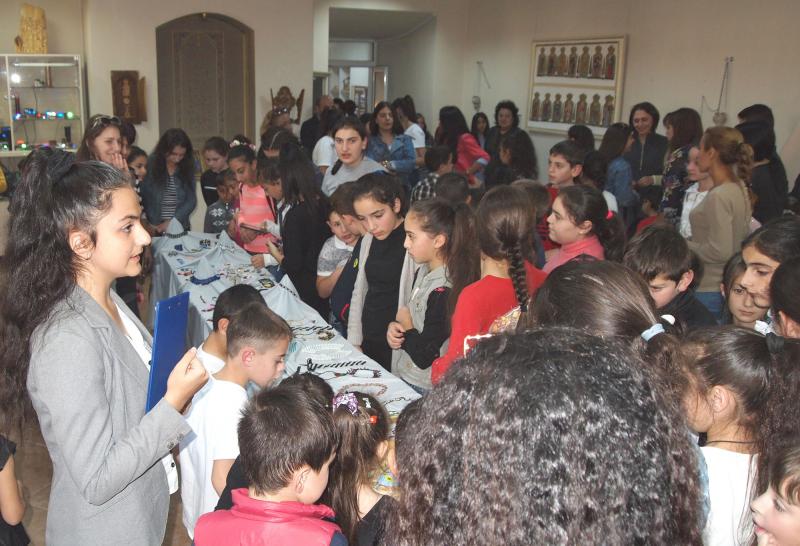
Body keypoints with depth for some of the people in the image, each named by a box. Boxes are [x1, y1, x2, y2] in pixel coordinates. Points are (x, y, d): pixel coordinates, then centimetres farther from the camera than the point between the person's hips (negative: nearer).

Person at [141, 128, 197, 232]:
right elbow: (145, 198, -5)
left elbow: (191, 200, -1)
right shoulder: (151, 165, -4)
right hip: (156, 229, -2)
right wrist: (153, 224, -14)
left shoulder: (187, 167, 1)